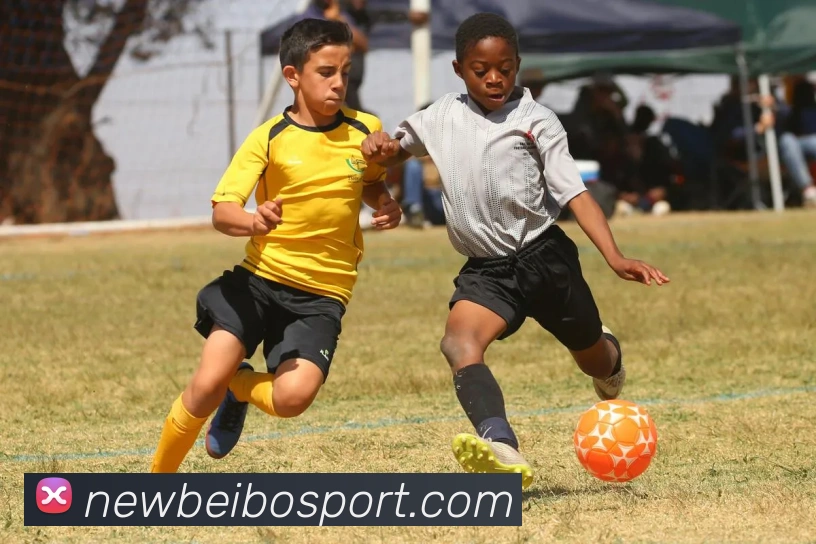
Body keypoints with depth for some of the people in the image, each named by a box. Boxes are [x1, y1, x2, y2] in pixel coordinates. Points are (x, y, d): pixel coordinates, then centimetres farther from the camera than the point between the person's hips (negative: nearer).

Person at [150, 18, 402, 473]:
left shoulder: (366, 132, 1)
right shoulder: (270, 139, -6)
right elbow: (222, 210, -13)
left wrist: (387, 205, 0)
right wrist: (253, 222, -36)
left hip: (322, 294, 1)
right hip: (258, 279, -1)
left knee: (292, 397, -22)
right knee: (207, 384, -15)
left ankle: (239, 387, 15)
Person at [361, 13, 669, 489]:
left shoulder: (535, 120, -4)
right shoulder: (442, 118, 7)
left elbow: (575, 192, -9)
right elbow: (395, 151, 22)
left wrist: (616, 258, -22)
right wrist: (380, 145, -5)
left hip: (545, 257, -2)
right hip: (486, 270, 2)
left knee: (594, 362, 15)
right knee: (459, 343, -29)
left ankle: (607, 355, 57)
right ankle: (502, 448, -50)